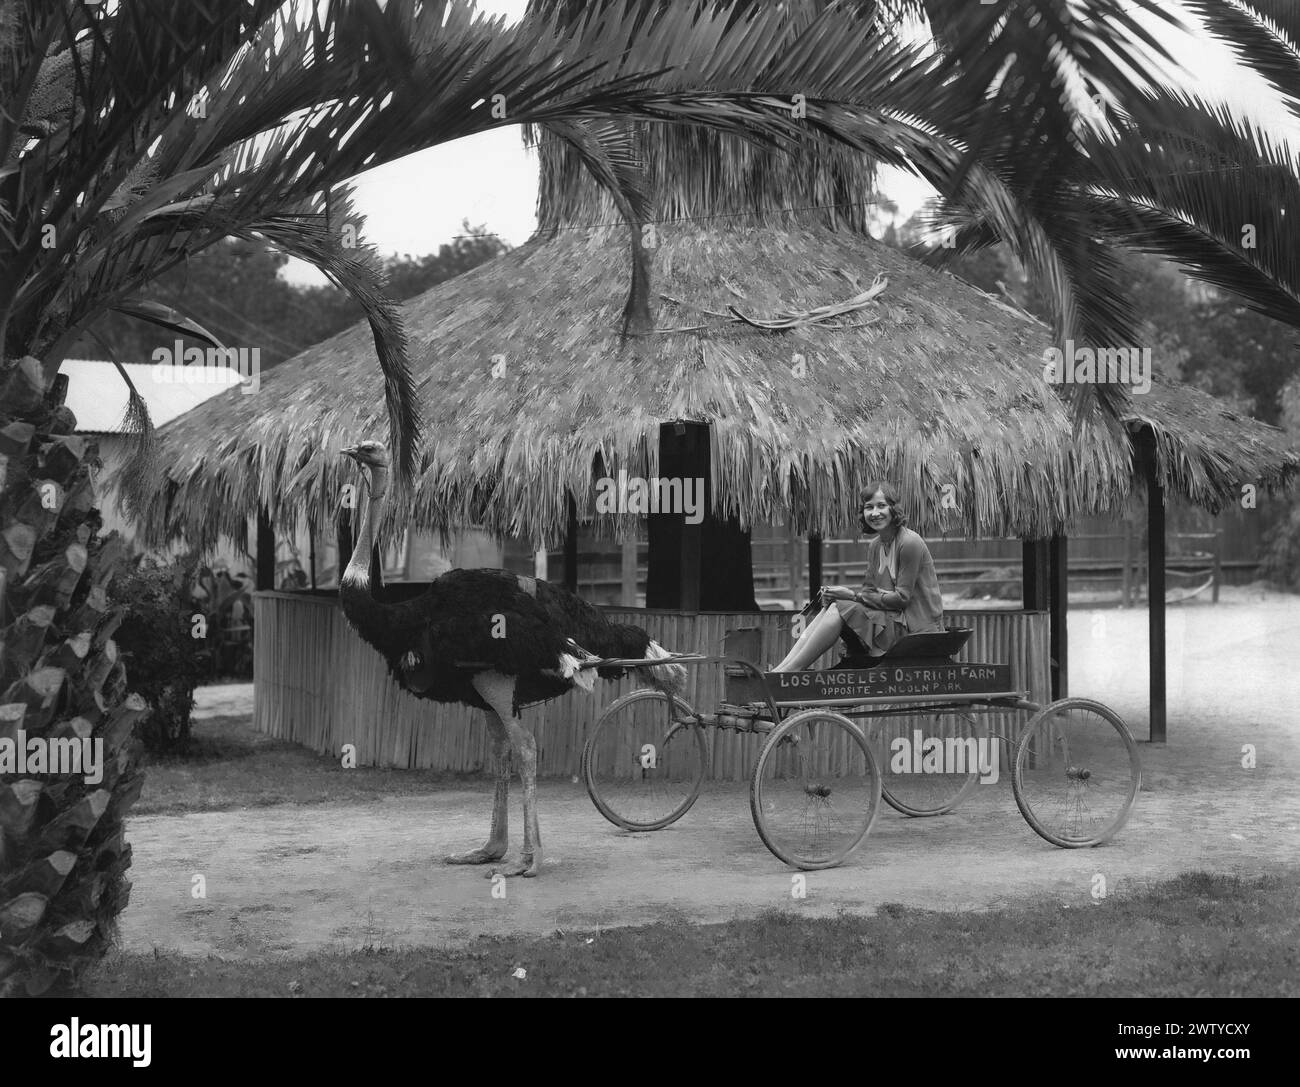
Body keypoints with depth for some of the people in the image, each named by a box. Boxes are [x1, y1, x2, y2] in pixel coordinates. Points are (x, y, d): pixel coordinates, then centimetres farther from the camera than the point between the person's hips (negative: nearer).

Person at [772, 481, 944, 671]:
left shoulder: (909, 542, -15)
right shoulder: (874, 545, 12)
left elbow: (902, 598, -16)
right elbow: (870, 590, 11)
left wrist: (853, 596, -15)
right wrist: (835, 595, -10)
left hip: (916, 627, -8)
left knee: (840, 610, -20)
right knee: (830, 607, -9)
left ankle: (789, 671, -21)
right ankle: (780, 669, -19)